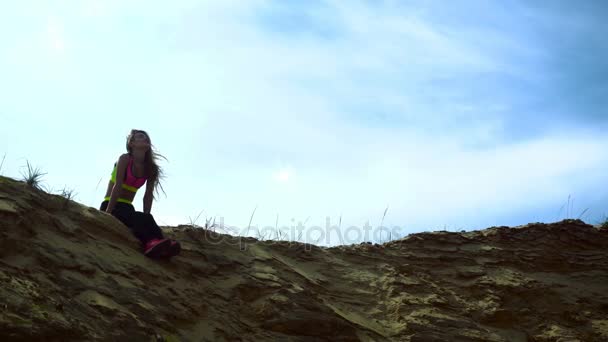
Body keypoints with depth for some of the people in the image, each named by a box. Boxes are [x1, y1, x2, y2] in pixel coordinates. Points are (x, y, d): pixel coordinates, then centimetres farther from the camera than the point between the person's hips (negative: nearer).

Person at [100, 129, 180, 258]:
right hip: (111, 205, -5)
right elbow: (118, 186, -16)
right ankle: (151, 242, -66)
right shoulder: (125, 159, -6)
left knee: (145, 219, -31)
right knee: (138, 218, -37)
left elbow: (148, 195, 2)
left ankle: (153, 244, -63)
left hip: (127, 207, 5)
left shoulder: (150, 168, 8)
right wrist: (108, 212, -21)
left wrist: (146, 217, -9)